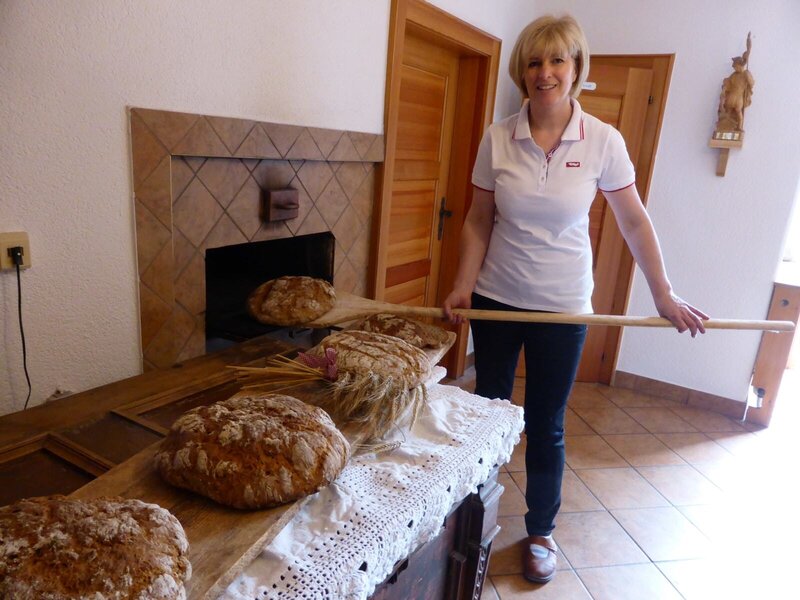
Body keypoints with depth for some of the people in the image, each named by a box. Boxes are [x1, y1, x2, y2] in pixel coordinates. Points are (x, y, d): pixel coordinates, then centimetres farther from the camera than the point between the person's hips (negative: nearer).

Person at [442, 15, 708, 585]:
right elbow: (479, 221, 0)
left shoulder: (603, 141, -7)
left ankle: (542, 532, 32)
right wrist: (464, 287, -9)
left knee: (546, 426, 9)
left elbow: (635, 222, 0)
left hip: (562, 305, -1)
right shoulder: (498, 137, -5)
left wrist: (665, 296, 1)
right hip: (497, 300, 2)